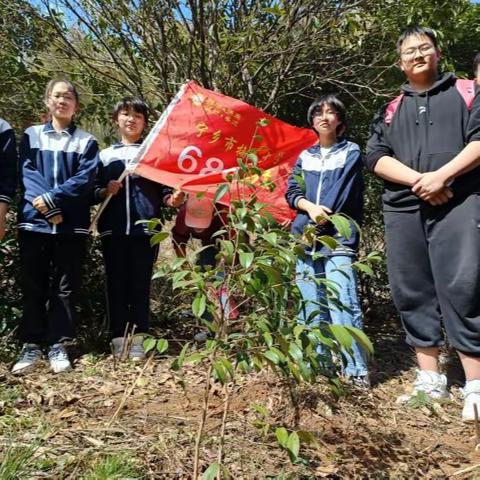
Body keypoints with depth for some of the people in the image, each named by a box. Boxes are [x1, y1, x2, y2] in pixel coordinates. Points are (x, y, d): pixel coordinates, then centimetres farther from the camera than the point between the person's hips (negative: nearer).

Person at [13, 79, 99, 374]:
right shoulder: (32, 136, 10)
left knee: (65, 286, 4)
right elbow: (28, 174, -1)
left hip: (72, 224, -1)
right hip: (34, 221, 1)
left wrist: (52, 198, -16)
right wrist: (49, 209, -15)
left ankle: (58, 345, 12)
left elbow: (85, 180, -5)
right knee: (33, 285, 5)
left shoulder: (87, 141, 7)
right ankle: (31, 345, 15)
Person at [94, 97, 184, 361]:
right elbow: (93, 192, 11)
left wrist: (172, 199, -15)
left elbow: (164, 190, 6)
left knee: (140, 284, 1)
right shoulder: (105, 155, 14)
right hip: (113, 230, 2)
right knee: (116, 284, 3)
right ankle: (118, 339, 9)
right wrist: (105, 191, -10)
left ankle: (138, 339, 7)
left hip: (145, 228, -1)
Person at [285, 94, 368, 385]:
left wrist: (319, 219, -11)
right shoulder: (305, 157, 18)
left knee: (342, 301, -15)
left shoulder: (351, 152, 8)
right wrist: (311, 208, -11)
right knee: (311, 302, 6)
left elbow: (344, 192, -4)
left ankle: (356, 368, -10)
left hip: (338, 238, -4)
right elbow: (292, 193, 9)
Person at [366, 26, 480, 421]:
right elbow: (376, 156, 6)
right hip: (403, 210, 4)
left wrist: (442, 176, -14)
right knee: (413, 294, 4)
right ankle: (430, 380, 14)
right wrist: (418, 179, -10)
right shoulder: (391, 110, 19)